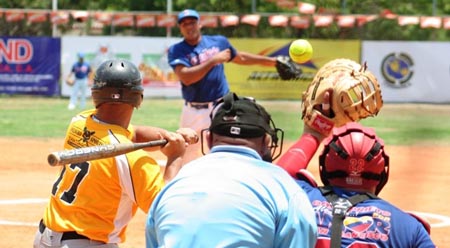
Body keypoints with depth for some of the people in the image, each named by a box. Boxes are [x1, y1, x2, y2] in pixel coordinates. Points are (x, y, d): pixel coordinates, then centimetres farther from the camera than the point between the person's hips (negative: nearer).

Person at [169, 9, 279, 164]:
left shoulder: (219, 42, 5)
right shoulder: (176, 51, -5)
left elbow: (241, 58, 22)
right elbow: (186, 78, -21)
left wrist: (272, 61, 22)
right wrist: (213, 60, -21)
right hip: (194, 111, -1)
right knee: (187, 153, 10)